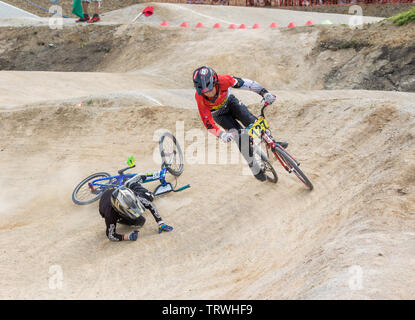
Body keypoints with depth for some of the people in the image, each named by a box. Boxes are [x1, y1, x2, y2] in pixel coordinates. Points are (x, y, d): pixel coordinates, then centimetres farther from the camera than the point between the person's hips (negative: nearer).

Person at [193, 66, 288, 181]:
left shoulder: (222, 80, -37)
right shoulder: (200, 98, -37)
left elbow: (245, 83, -31)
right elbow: (207, 122, -34)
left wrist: (264, 93, -40)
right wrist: (221, 135, -49)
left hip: (230, 102, 1)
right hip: (219, 114, -1)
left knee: (251, 120, -24)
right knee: (239, 136, -15)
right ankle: (255, 169, -2)